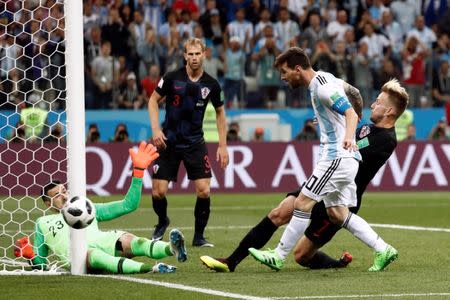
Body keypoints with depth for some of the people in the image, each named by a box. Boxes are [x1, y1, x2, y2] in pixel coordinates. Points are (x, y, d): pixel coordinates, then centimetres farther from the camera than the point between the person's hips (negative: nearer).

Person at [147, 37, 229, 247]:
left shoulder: (211, 84, -4)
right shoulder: (172, 78, -9)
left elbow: (220, 112, 9)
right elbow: (154, 100, 3)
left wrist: (223, 146, 6)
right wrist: (156, 129, -9)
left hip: (195, 142, 1)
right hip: (169, 141, -1)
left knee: (204, 190, -12)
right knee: (158, 192, -4)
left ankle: (199, 236, 7)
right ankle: (162, 222, 29)